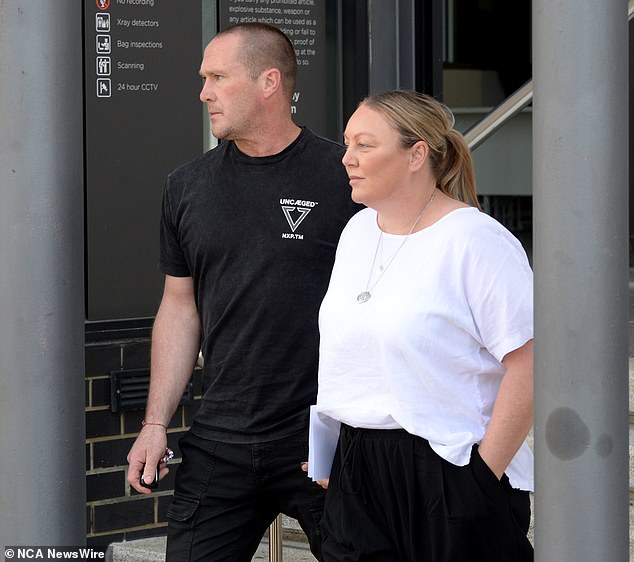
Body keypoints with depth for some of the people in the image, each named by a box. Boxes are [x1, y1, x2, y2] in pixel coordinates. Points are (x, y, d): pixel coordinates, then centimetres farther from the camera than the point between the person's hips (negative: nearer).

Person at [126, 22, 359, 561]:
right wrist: (155, 424, 9)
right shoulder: (187, 186, 10)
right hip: (219, 445, 4)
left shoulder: (344, 177, -5)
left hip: (326, 437, -4)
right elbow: (179, 308, 15)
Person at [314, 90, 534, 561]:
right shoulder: (359, 230, 12)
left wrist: (484, 473, -16)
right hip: (357, 478, 6)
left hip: (450, 475, -6)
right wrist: (330, 447, 14)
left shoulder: (476, 240, -12)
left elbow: (529, 366, -17)